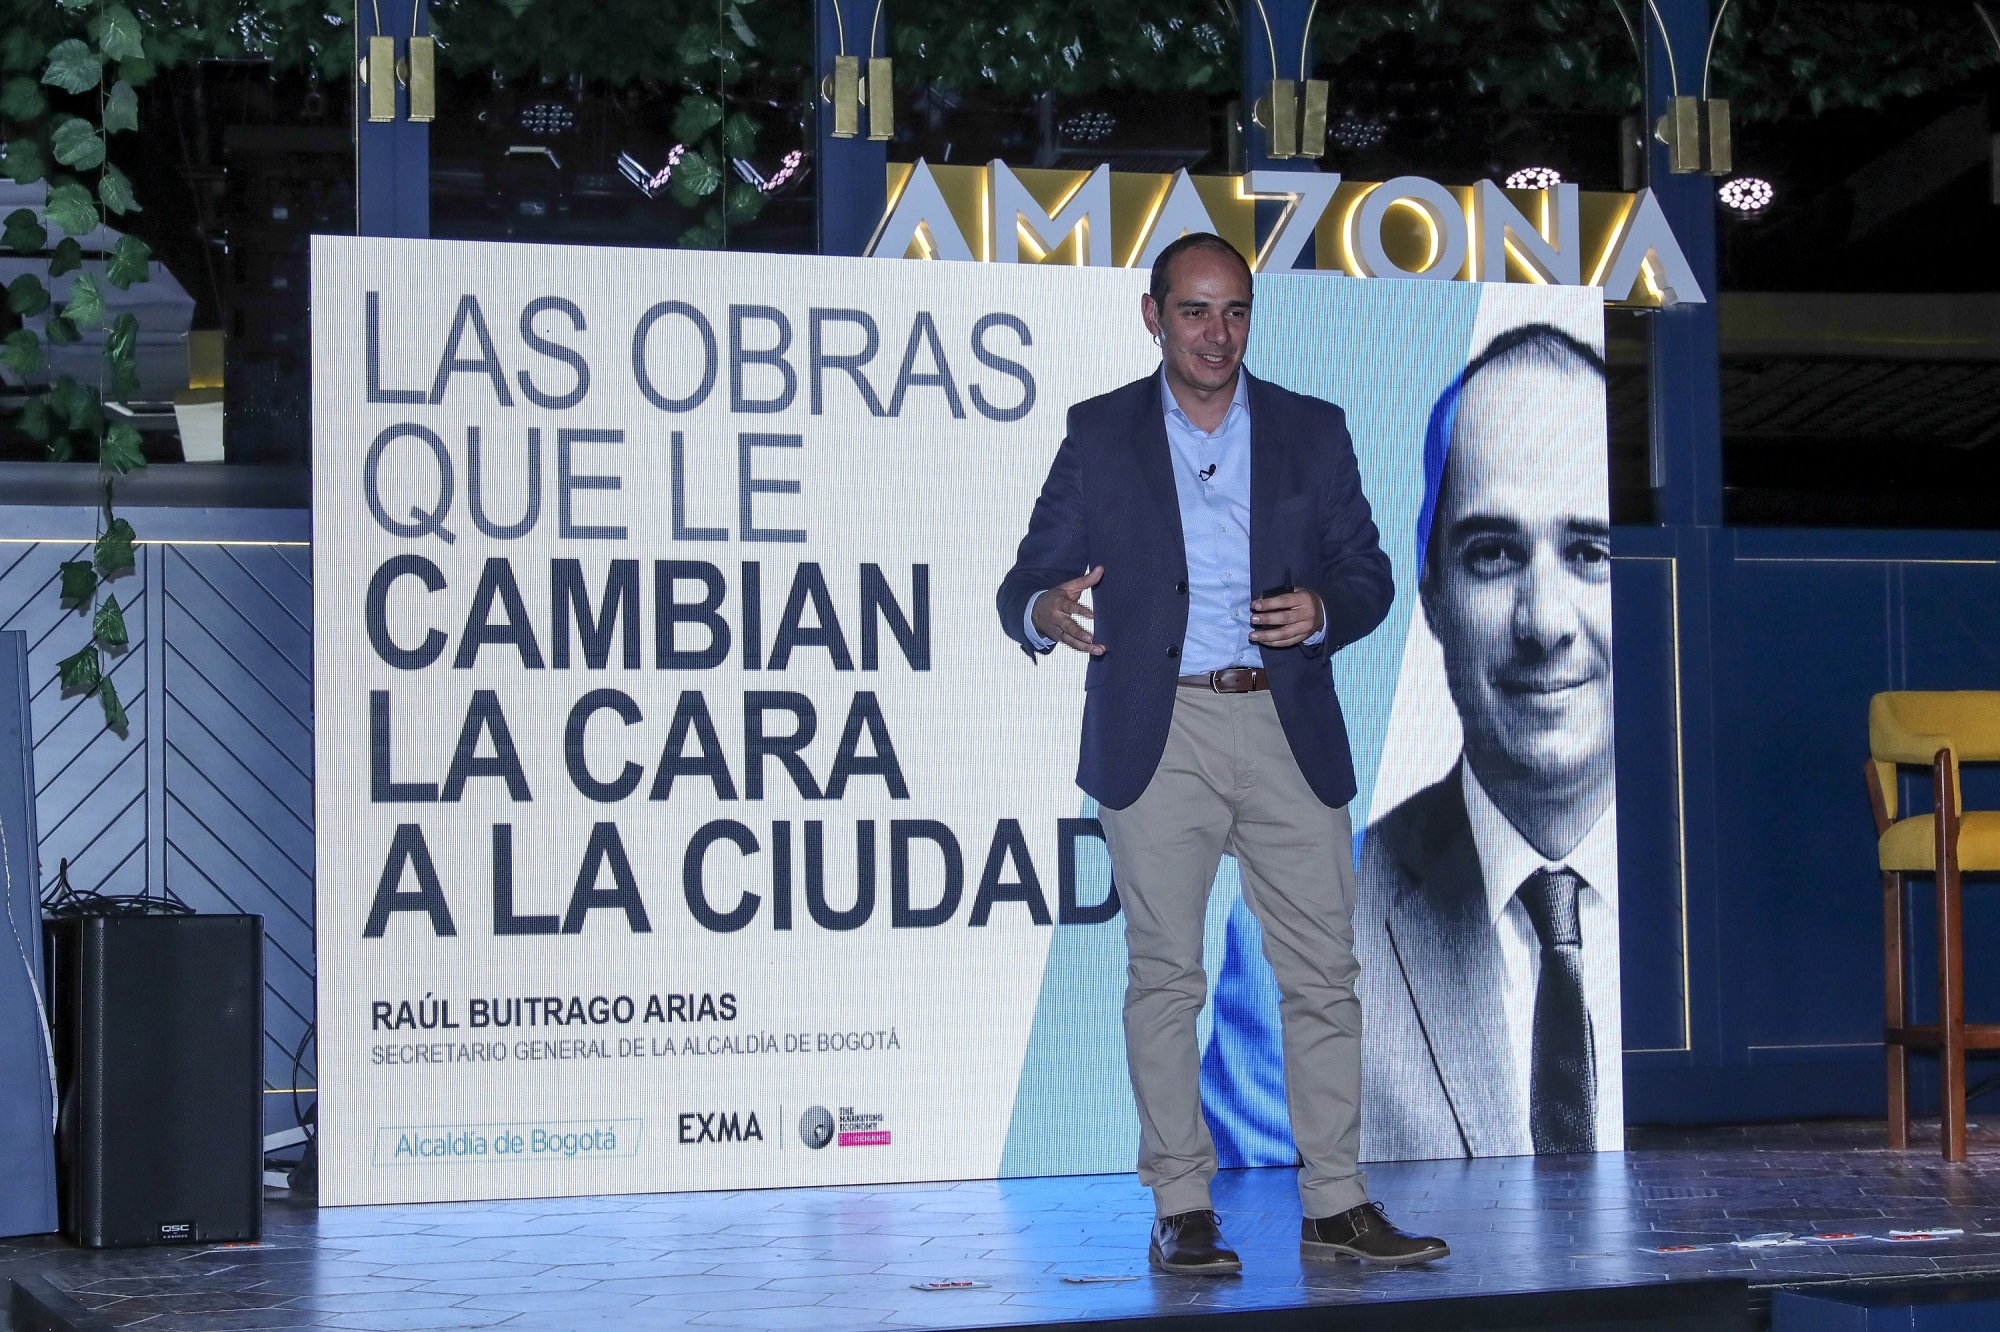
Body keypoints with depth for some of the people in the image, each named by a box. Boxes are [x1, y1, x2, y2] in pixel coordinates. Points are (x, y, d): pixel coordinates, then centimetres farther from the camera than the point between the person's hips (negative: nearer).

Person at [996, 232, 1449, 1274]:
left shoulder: (1312, 431, 11)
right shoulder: (1099, 434, 6)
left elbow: (1367, 573, 11)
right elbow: (1029, 580, 3)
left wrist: (1320, 612, -12)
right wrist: (1043, 613, -21)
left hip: (1288, 730, 2)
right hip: (1157, 737, -2)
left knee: (1323, 973, 0)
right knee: (1165, 975, -1)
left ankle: (1336, 1208, 6)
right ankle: (1181, 1212, 5)